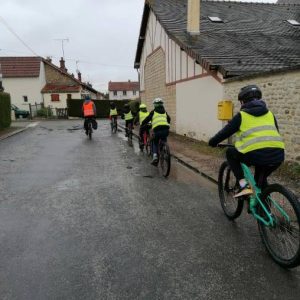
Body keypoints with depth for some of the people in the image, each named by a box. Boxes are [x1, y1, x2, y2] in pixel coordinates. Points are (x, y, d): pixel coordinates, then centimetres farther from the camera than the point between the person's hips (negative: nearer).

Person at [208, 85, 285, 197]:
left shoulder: (241, 115, 9)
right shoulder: (270, 114, 23)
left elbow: (225, 132, 13)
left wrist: (212, 142, 30)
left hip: (255, 154, -5)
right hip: (277, 155, 6)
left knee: (230, 153, 22)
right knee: (260, 179, 32)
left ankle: (244, 186, 10)